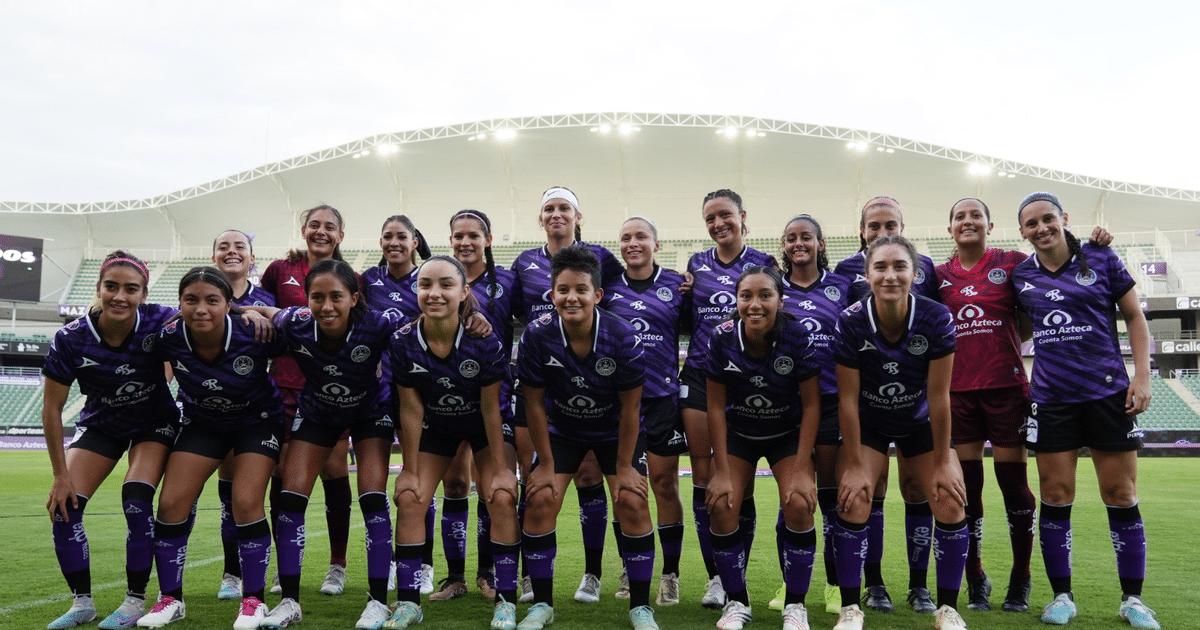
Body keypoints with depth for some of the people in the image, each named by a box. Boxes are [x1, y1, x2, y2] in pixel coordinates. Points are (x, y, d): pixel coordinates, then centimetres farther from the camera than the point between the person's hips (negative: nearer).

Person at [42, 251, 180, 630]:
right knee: (63, 507, -8)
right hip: (100, 424, 2)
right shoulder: (71, 339, -23)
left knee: (136, 501, -19)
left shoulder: (159, 323, -27)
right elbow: (52, 407, -13)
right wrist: (61, 474, -11)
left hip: (155, 423, -2)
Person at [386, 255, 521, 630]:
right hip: (436, 426, 3)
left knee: (501, 499, -15)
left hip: (483, 426, -2)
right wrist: (410, 469, -8)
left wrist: (500, 468, -14)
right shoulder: (404, 341, -23)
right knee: (409, 500, -5)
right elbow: (411, 409, -14)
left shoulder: (484, 339, -29)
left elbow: (490, 407, -21)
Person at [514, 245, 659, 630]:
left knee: (632, 503, -13)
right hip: (561, 429, 1)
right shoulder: (537, 335, -25)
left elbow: (629, 407, -17)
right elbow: (535, 403, -13)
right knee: (540, 501, -10)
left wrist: (624, 466, -12)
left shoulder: (623, 337, -27)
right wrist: (546, 464, -9)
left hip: (616, 430, -1)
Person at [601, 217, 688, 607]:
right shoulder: (607, 287, 6)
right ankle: (630, 571, 24)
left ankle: (670, 575, 14)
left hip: (662, 397, -1)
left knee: (664, 483, 2)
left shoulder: (676, 285, 3)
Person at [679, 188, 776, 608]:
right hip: (699, 376, 2)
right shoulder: (696, 264, 11)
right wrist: (682, 294, 0)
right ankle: (715, 577, 12)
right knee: (703, 475, 1)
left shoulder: (763, 264, 4)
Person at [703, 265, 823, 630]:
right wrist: (722, 471, -13)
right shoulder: (722, 339, -20)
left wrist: (802, 469, -17)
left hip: (788, 433, -1)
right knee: (721, 506, -15)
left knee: (799, 503, -21)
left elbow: (811, 404, -15)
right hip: (738, 433, 1)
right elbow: (716, 406, -11)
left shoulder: (798, 337, -24)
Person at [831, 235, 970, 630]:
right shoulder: (851, 322, -26)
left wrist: (943, 462, -13)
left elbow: (938, 396, -19)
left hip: (920, 421, 1)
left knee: (951, 504, -8)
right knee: (853, 503, -14)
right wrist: (854, 465, -16)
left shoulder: (937, 319, -25)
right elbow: (847, 398, -19)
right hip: (868, 422, -1)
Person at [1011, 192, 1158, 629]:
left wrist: (1142, 375, -4)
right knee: (1055, 497, 3)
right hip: (1051, 398, 1)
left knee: (1121, 495, 3)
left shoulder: (1100, 259, 0)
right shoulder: (1020, 275, 4)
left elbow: (1135, 317, 4)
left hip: (1108, 392, -1)